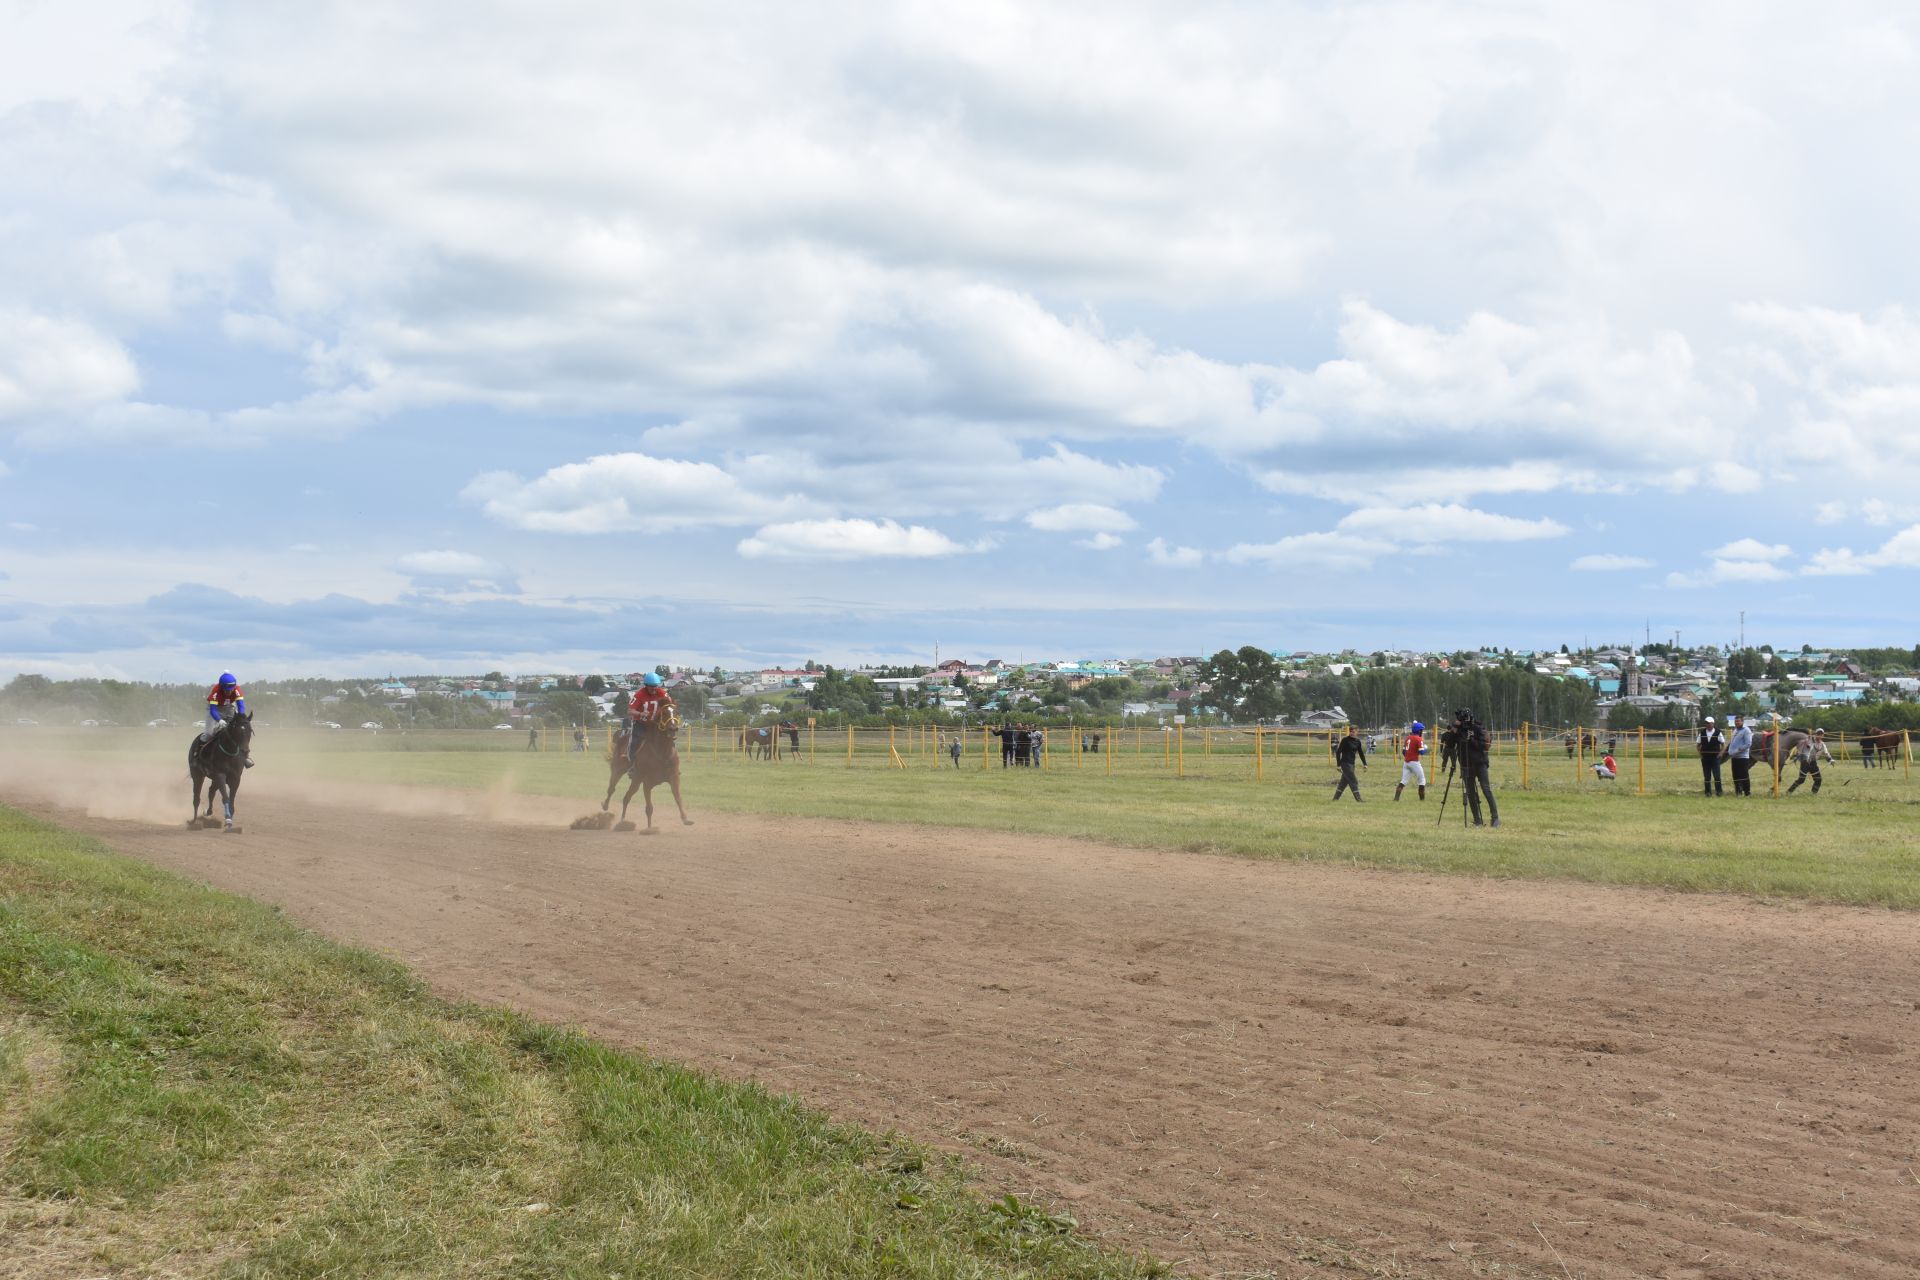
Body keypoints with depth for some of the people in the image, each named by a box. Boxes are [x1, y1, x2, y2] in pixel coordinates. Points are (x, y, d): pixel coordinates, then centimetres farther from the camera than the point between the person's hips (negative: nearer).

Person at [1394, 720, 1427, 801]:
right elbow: (1422, 752, -15)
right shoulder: (1419, 739, -9)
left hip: (1406, 762, 6)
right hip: (1414, 762, -6)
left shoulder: (1408, 738, 11)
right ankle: (1422, 798, 9)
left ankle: (1396, 797, -7)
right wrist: (1425, 747, 4)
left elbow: (1403, 751, 14)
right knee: (1421, 780, 9)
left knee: (1404, 781, 6)